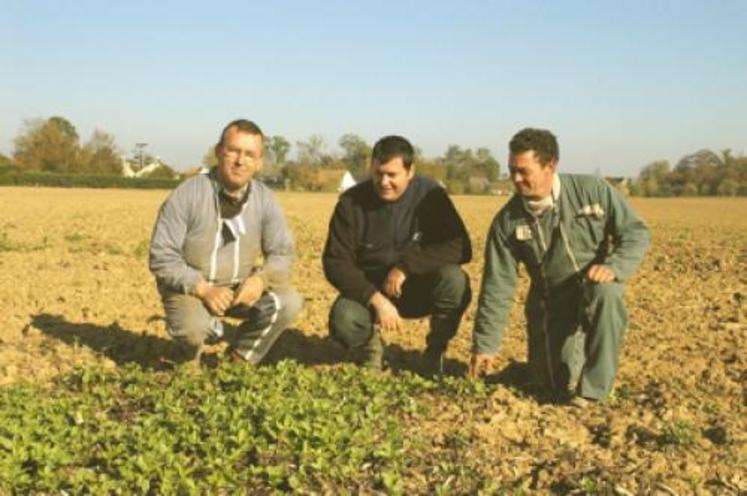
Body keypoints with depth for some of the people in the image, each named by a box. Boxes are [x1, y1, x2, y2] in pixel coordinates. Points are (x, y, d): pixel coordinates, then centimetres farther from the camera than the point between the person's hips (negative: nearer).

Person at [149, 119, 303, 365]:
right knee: (192, 328, -34)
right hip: (190, 287, -4)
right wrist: (203, 288, -29)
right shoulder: (186, 195, -18)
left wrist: (261, 278, -24)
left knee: (288, 301, -19)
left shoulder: (265, 199, -6)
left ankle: (239, 361, 5)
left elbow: (282, 253, -2)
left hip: (240, 288, 4)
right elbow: (162, 258, -17)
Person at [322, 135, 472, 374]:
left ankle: (435, 351, -5)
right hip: (368, 290, 0)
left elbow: (460, 247, -19)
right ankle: (370, 348, 6)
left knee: (454, 279, -31)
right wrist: (376, 299, -28)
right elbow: (336, 262, -14)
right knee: (343, 320, -32)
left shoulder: (429, 195, -12)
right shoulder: (352, 202, -12)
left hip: (419, 288, 0)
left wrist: (405, 267, -28)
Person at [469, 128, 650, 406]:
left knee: (606, 292, -37)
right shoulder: (507, 221, -12)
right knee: (558, 382, -6)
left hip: (597, 287, -1)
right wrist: (485, 344, -9)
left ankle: (592, 385, -21)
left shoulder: (593, 190, -15)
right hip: (550, 303, 2)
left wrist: (614, 266, -28)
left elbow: (635, 232, -8)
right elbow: (497, 286, -9)